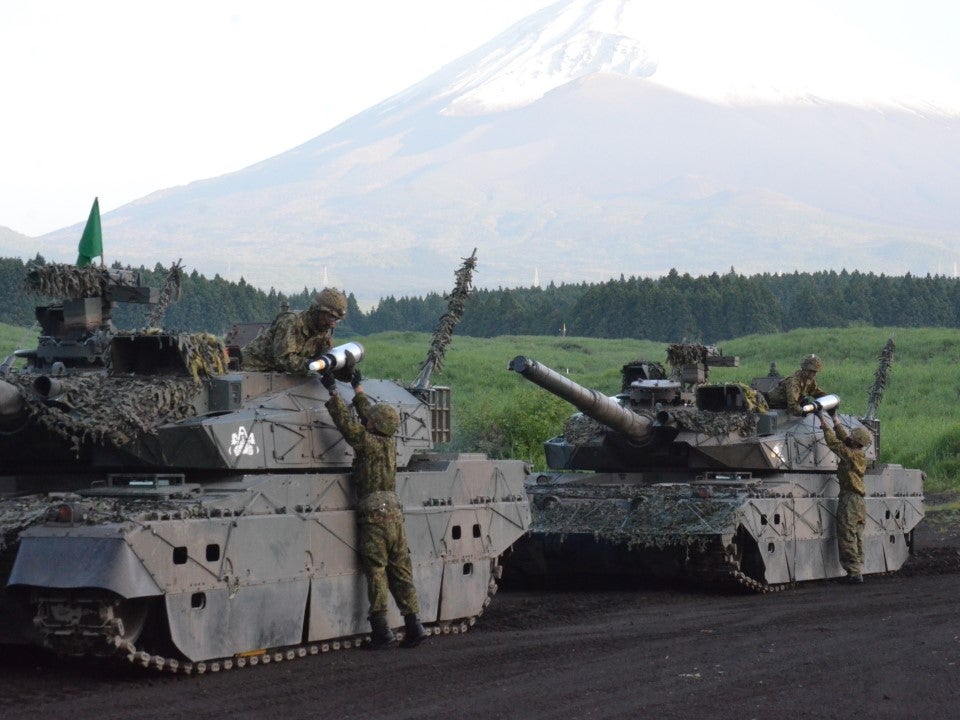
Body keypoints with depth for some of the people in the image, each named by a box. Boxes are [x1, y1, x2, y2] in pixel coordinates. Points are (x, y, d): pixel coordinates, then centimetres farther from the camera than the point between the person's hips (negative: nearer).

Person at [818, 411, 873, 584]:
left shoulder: (851, 455, -14)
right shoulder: (860, 455, 11)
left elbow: (834, 443, -14)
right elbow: (843, 437, 21)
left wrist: (824, 423, -5)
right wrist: (834, 420, 25)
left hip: (849, 500, -9)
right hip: (860, 503, 9)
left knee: (847, 539, -6)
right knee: (857, 540, 11)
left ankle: (854, 572, -8)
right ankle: (857, 570, 12)